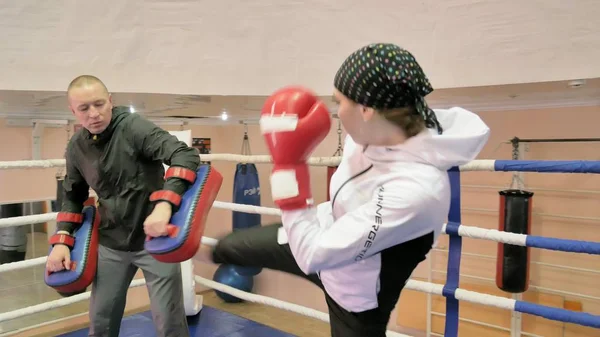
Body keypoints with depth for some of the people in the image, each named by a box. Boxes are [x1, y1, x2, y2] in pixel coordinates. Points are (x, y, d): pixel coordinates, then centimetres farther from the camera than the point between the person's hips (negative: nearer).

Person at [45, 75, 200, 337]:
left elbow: (186, 156, -29)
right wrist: (62, 239, 4)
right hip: (110, 244, 5)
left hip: (153, 237, -5)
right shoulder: (76, 147, 0)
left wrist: (164, 205, -41)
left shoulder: (133, 127, -17)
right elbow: (73, 197, 15)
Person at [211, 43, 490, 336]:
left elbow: (313, 255, -36)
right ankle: (219, 253, 57)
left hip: (354, 297, -6)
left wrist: (288, 162, -35)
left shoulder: (416, 189, -41)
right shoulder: (376, 134, -19)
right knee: (228, 246, 19)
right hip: (326, 232, 6)